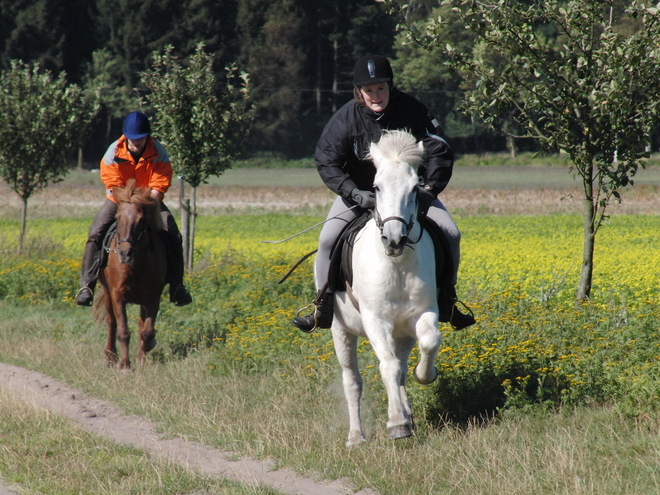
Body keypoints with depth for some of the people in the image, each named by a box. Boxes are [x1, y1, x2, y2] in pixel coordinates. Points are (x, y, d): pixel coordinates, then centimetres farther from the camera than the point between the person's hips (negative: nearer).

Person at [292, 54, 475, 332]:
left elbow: (440, 152, -12)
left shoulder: (412, 111, -17)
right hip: (360, 192, -1)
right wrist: (355, 193, -32)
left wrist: (430, 188, -27)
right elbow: (326, 163, -18)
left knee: (450, 234, -14)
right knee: (328, 238, -22)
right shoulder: (345, 119, -17)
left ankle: (445, 302, 4)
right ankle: (323, 307, -8)